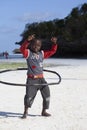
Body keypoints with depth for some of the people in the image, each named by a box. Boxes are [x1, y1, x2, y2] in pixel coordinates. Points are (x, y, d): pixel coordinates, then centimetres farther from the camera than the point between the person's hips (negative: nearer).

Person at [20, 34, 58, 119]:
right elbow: (22, 49, -20)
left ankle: (44, 111, 20)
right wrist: (28, 40, -31)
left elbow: (52, 51, 17)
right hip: (31, 79, -5)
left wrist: (54, 44, 2)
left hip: (41, 78, 5)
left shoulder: (42, 53, 13)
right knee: (29, 96, -8)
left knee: (47, 94, 4)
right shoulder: (28, 53, 0)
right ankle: (25, 112, 11)